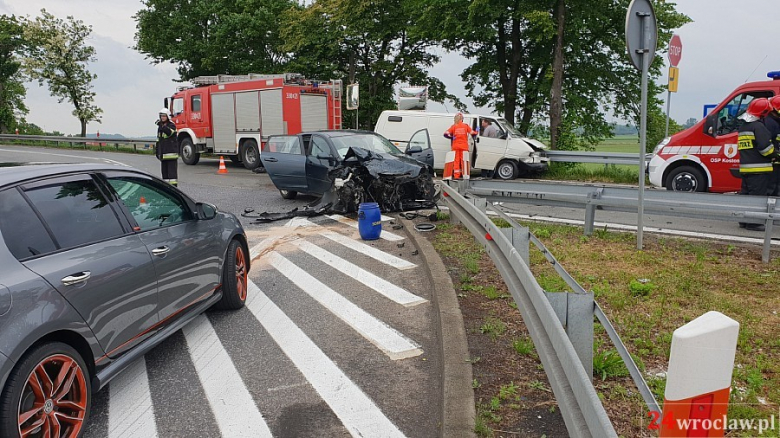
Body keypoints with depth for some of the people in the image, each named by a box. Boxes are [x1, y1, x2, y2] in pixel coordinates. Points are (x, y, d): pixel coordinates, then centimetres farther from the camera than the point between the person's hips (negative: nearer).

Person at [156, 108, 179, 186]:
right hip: (163, 153, 7)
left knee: (172, 169, -10)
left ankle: (174, 185, -9)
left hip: (171, 152, -7)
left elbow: (169, 132, -28)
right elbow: (158, 139, 24)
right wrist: (157, 150, 22)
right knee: (164, 170, 8)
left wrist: (163, 127, -42)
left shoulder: (172, 125, -5)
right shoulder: (160, 126, 18)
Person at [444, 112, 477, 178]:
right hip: (464, 146, 0)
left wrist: (452, 137, 5)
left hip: (456, 146, 0)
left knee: (456, 161, 5)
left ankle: (456, 175, 3)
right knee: (464, 160, 5)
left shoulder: (454, 126, -1)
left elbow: (446, 134, -9)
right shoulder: (466, 126, -1)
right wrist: (476, 132, 17)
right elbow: (473, 133, -4)